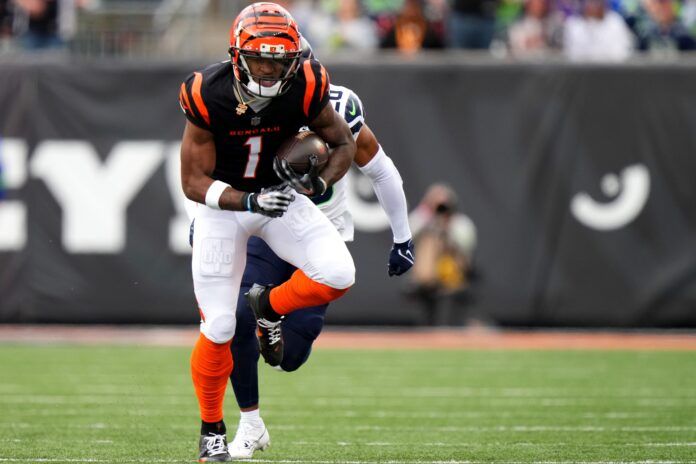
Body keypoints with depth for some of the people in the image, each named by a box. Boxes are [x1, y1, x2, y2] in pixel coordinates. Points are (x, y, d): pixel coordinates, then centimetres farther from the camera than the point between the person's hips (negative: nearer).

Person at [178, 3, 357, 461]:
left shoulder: (305, 88, -20)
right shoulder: (209, 96, -26)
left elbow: (344, 143, -3)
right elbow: (194, 182, -19)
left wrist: (318, 182, -23)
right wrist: (249, 201, -35)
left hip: (280, 194, 2)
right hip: (222, 203, -2)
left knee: (338, 275, -22)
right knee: (218, 330, -3)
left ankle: (270, 305, 10)